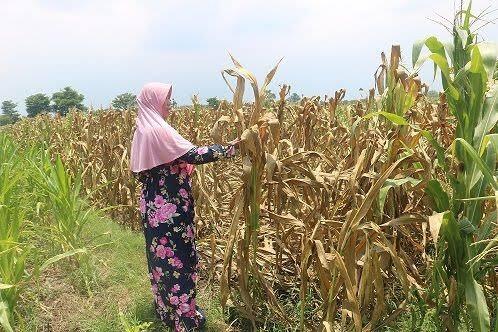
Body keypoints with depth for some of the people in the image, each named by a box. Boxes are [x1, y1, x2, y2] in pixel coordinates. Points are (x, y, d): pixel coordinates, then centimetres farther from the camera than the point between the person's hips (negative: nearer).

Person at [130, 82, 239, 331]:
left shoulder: (142, 131, 10)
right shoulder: (159, 130, -21)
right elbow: (193, 154, -27)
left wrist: (179, 167, 18)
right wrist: (231, 147, -21)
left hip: (154, 206, 10)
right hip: (170, 210, -10)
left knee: (162, 258, 20)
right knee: (179, 260, 2)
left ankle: (166, 308, 36)